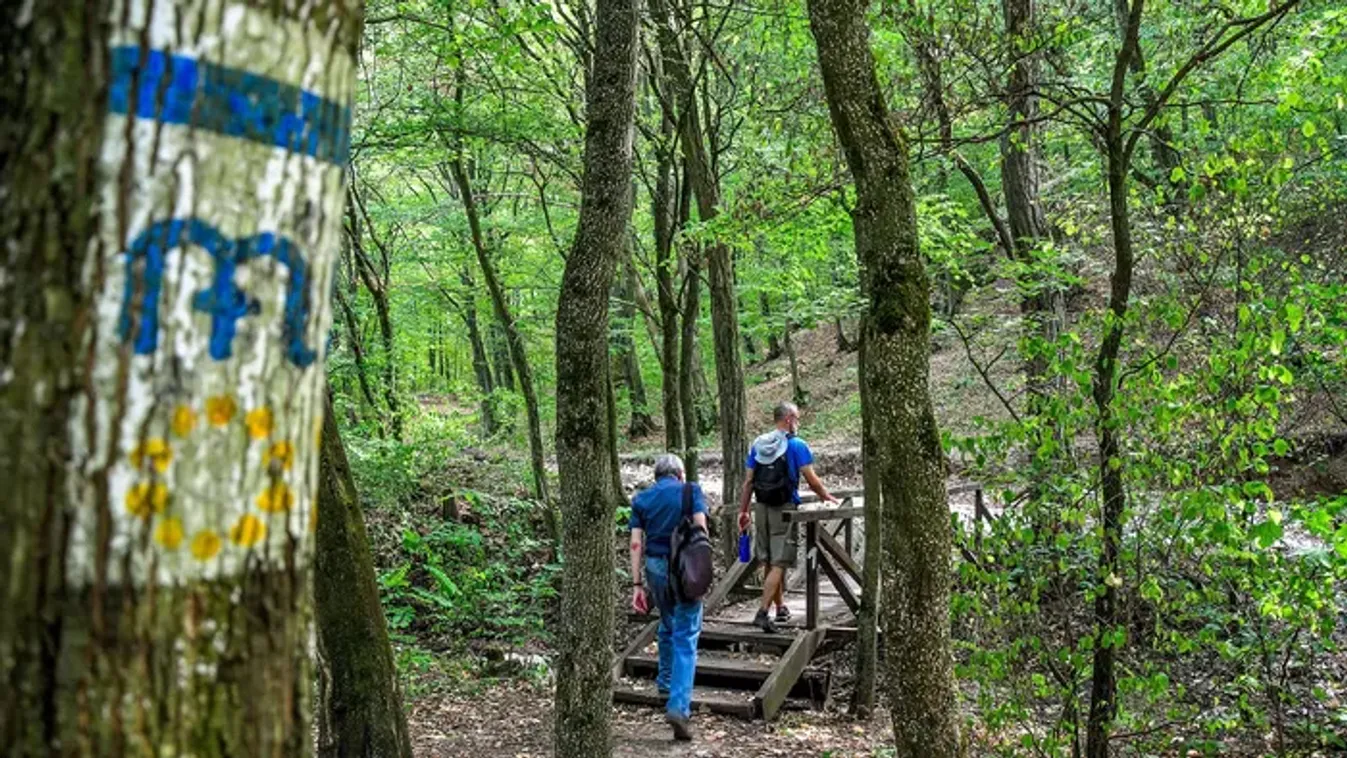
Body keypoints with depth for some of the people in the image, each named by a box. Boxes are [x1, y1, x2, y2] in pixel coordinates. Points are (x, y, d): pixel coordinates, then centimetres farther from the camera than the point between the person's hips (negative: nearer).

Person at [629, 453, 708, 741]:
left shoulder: (641, 499, 8)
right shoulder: (691, 490, 1)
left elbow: (636, 543, 1)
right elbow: (700, 527, -11)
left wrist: (637, 584, 0)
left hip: (655, 566, 4)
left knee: (667, 625, 27)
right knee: (686, 636, -3)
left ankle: (666, 681, 44)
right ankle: (678, 706, -15)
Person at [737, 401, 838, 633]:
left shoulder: (757, 445, 8)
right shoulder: (796, 445, -8)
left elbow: (748, 482, 7)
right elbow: (811, 479, -9)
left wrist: (743, 511, 10)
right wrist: (826, 496, 8)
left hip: (762, 509, 6)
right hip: (785, 509, -6)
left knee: (768, 563, 16)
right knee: (779, 564, -5)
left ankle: (781, 608, 29)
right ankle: (763, 612, -13)